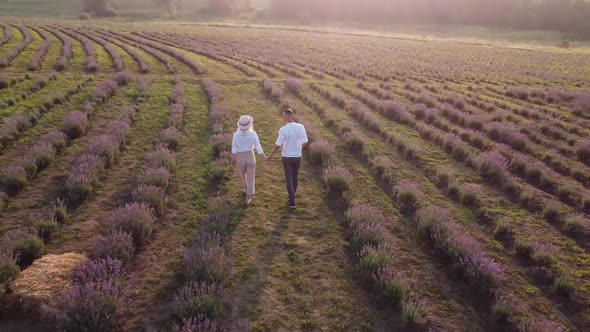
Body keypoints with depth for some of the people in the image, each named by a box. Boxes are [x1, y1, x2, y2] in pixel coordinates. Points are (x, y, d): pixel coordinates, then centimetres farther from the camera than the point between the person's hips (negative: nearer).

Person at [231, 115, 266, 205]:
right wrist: (265, 157, 1)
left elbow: (234, 149, -8)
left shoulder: (236, 134, -15)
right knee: (250, 178, 10)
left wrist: (233, 159, 7)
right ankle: (248, 199, 8)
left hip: (240, 158, 1)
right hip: (250, 157, 0)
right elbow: (258, 147, -11)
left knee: (242, 175, 27)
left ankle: (246, 189, 50)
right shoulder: (253, 134, -16)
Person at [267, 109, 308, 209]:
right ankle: (293, 194, 44)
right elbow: (305, 142, 1)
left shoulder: (283, 129, -22)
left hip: (287, 158, -3)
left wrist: (270, 156, -3)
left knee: (289, 180, 6)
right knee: (295, 177, 24)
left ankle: (292, 202, 5)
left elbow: (277, 146, -19)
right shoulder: (301, 127, -9)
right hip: (297, 157, 4)